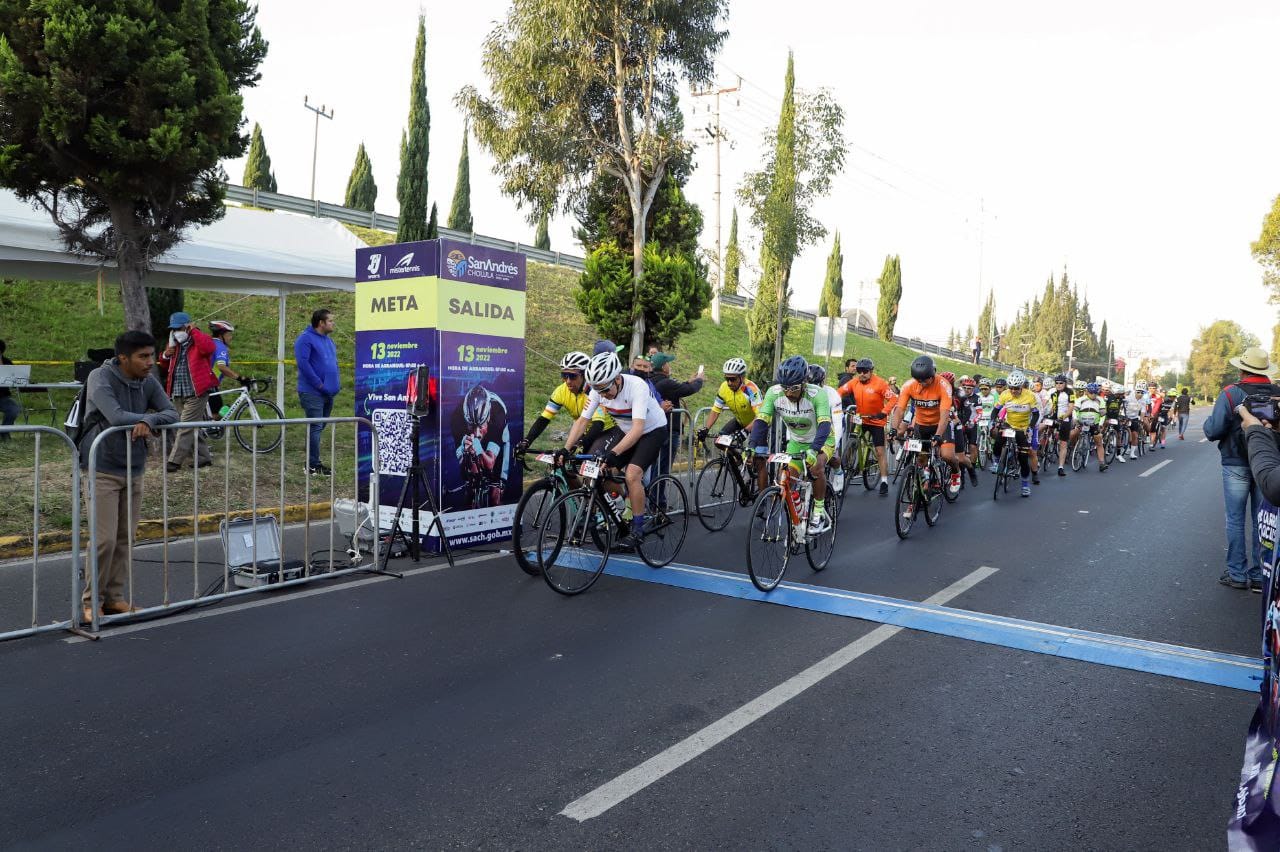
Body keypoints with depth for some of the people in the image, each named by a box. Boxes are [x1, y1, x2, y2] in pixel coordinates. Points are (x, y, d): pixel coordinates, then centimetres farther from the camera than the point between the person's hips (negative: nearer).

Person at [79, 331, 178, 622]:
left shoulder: (149, 382, 4)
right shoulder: (100, 378, -13)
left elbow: (172, 414, -1)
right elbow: (116, 417, -26)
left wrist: (149, 420, -21)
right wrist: (148, 419, -11)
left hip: (134, 471, 6)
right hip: (104, 470, -5)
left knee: (124, 538, 9)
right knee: (105, 540, -6)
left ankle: (115, 596, 20)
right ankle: (92, 600, 9)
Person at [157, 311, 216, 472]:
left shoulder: (199, 341, -6)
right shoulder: (174, 344, 15)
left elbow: (208, 347, -32)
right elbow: (165, 367, 25)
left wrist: (194, 331, -21)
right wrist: (165, 355, 3)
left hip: (196, 392, -8)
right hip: (178, 393, 8)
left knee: (187, 427, -8)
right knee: (192, 427, 13)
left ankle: (175, 460, -6)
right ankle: (203, 457, 22)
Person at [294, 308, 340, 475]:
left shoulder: (329, 340, 16)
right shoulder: (306, 338, -11)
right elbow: (303, 363, -20)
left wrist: (337, 381, 10)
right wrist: (319, 384, -19)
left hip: (329, 393, 9)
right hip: (313, 392, -9)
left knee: (320, 427, 12)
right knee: (315, 427, -8)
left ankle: (313, 460, 20)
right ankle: (313, 465, -3)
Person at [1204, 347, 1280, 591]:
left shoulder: (1230, 394, -14)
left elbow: (1213, 431, -16)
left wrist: (1209, 422, 5)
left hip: (1236, 464, -3)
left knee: (1236, 520, 6)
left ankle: (1237, 574, 10)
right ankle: (1260, 575, 17)